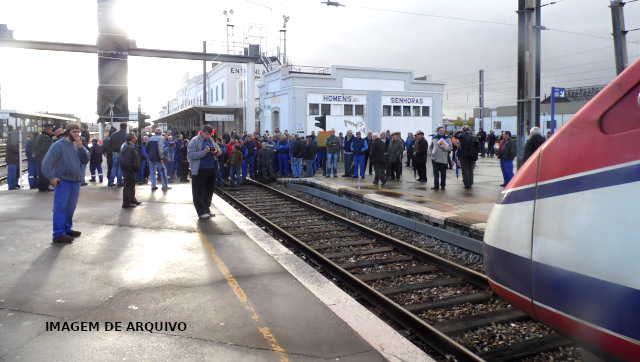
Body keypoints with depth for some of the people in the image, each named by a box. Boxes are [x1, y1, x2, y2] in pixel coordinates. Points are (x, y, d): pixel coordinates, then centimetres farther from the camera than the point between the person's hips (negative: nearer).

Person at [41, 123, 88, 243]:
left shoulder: (77, 145, 10)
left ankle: (67, 229, 29)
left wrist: (80, 147, -10)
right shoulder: (58, 145, -8)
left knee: (70, 208, 16)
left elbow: (86, 160, 0)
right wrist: (51, 177, -17)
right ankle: (58, 234, -4)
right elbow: (46, 163, -11)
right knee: (60, 208, -5)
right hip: (63, 182, -7)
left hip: (75, 182, 7)